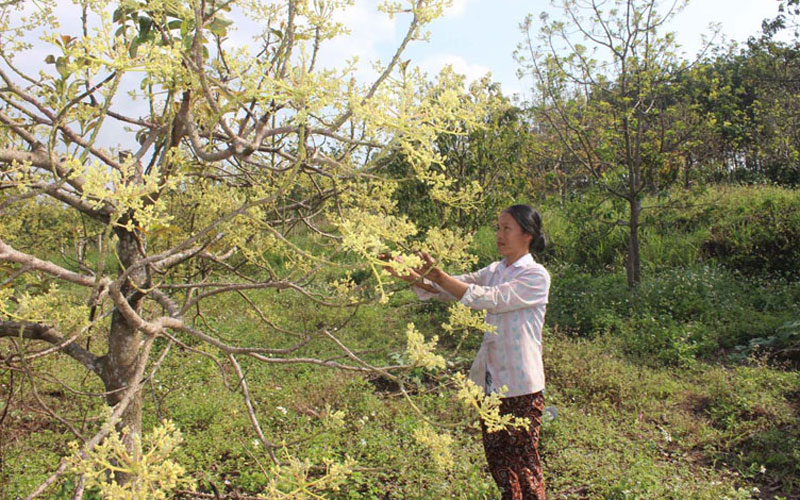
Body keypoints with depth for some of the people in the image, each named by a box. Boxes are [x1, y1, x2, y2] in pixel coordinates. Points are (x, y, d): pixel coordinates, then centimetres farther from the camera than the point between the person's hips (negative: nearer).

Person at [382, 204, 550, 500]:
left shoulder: (536, 276, -11)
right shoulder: (495, 271, 10)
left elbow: (492, 299, -23)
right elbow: (453, 288, 1)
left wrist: (439, 276, -27)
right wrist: (410, 275, -15)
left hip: (521, 384, -7)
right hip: (491, 379, 7)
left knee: (524, 462, 3)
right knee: (496, 458, 15)